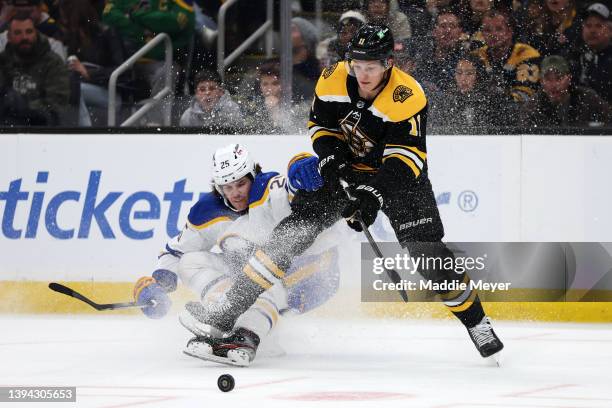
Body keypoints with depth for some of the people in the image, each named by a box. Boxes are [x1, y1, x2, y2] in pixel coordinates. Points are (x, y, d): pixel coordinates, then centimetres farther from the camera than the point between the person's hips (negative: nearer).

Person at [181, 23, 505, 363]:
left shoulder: (408, 97, -27)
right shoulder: (334, 81, -13)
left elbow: (405, 157, -31)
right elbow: (320, 125, 3)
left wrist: (374, 194, -42)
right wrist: (331, 159, -15)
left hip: (398, 177, -3)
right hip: (347, 169, 3)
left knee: (427, 251, -15)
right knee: (296, 228, -10)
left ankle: (475, 322, 7)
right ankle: (227, 311, -12)